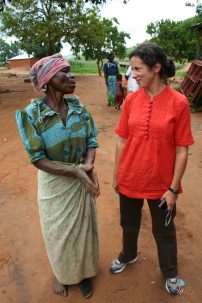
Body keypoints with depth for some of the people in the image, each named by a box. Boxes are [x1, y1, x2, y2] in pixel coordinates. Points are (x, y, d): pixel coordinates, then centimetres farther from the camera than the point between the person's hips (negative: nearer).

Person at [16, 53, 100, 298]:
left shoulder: (78, 106, -8)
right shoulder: (32, 114, -18)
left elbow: (91, 140, -3)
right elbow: (37, 159, -17)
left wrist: (89, 166, -23)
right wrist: (73, 171, -26)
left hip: (81, 179, 3)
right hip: (54, 183, -3)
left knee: (83, 227, 20)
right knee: (58, 231, 19)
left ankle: (83, 270, 50)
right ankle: (61, 273, 50)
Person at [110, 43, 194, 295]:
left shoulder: (178, 102, -15)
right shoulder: (131, 99, -5)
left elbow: (181, 150, -10)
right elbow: (121, 141, 1)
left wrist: (173, 188, -8)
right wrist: (116, 176, 5)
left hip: (161, 183, -3)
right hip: (129, 179, 3)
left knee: (164, 231, 19)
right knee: (129, 223, 25)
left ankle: (170, 272, 48)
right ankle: (128, 256, 56)